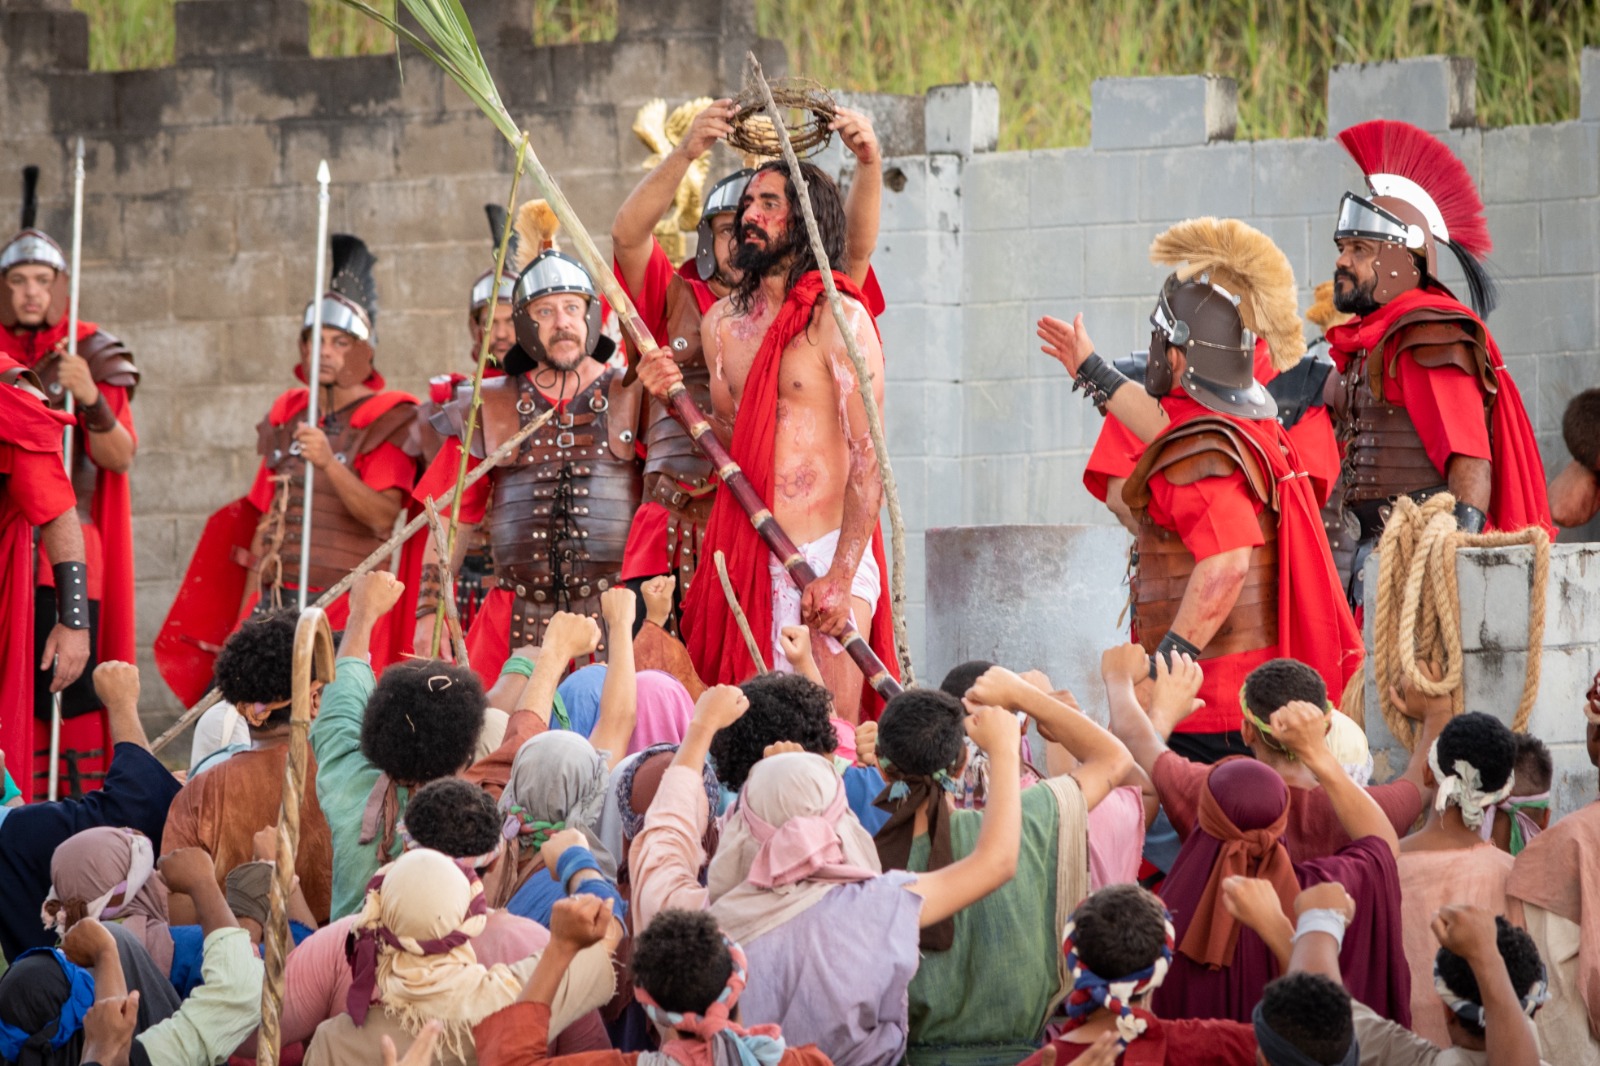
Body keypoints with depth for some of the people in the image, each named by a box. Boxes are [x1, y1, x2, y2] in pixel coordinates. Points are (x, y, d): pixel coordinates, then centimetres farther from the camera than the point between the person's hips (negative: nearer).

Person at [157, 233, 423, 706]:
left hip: (346, 605, -5)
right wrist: (244, 621, 14)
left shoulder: (387, 420, -1)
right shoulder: (287, 416, 16)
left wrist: (329, 463, -28)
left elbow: (384, 518, -14)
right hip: (275, 601, 5)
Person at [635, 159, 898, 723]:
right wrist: (677, 396, 3)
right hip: (746, 557, 6)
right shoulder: (722, 321, 13)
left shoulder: (838, 318, -7)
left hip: (825, 552, -6)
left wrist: (842, 577, -17)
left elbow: (868, 455, -11)